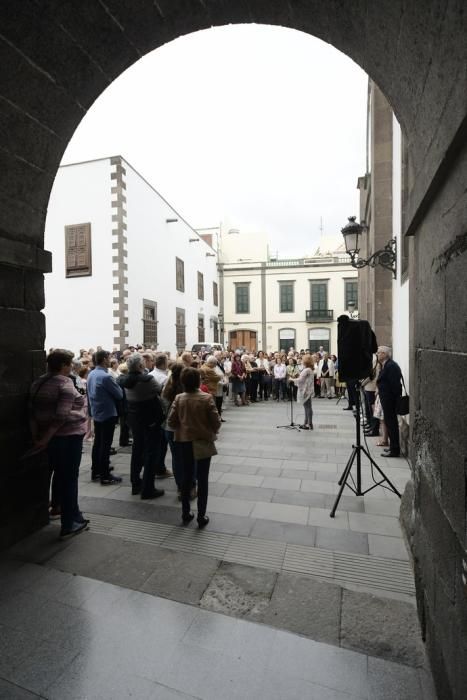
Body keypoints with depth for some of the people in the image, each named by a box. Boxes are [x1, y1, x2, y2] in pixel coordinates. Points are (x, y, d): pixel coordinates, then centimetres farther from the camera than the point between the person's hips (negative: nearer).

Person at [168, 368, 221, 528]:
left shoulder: (178, 399, -8)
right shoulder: (207, 398, -16)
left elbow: (171, 422, -5)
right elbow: (216, 422, -13)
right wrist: (211, 432, 7)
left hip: (183, 442, 3)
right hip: (203, 443, -3)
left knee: (186, 477, 16)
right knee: (202, 480, 9)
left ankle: (186, 514, 27)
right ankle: (201, 516, 17)